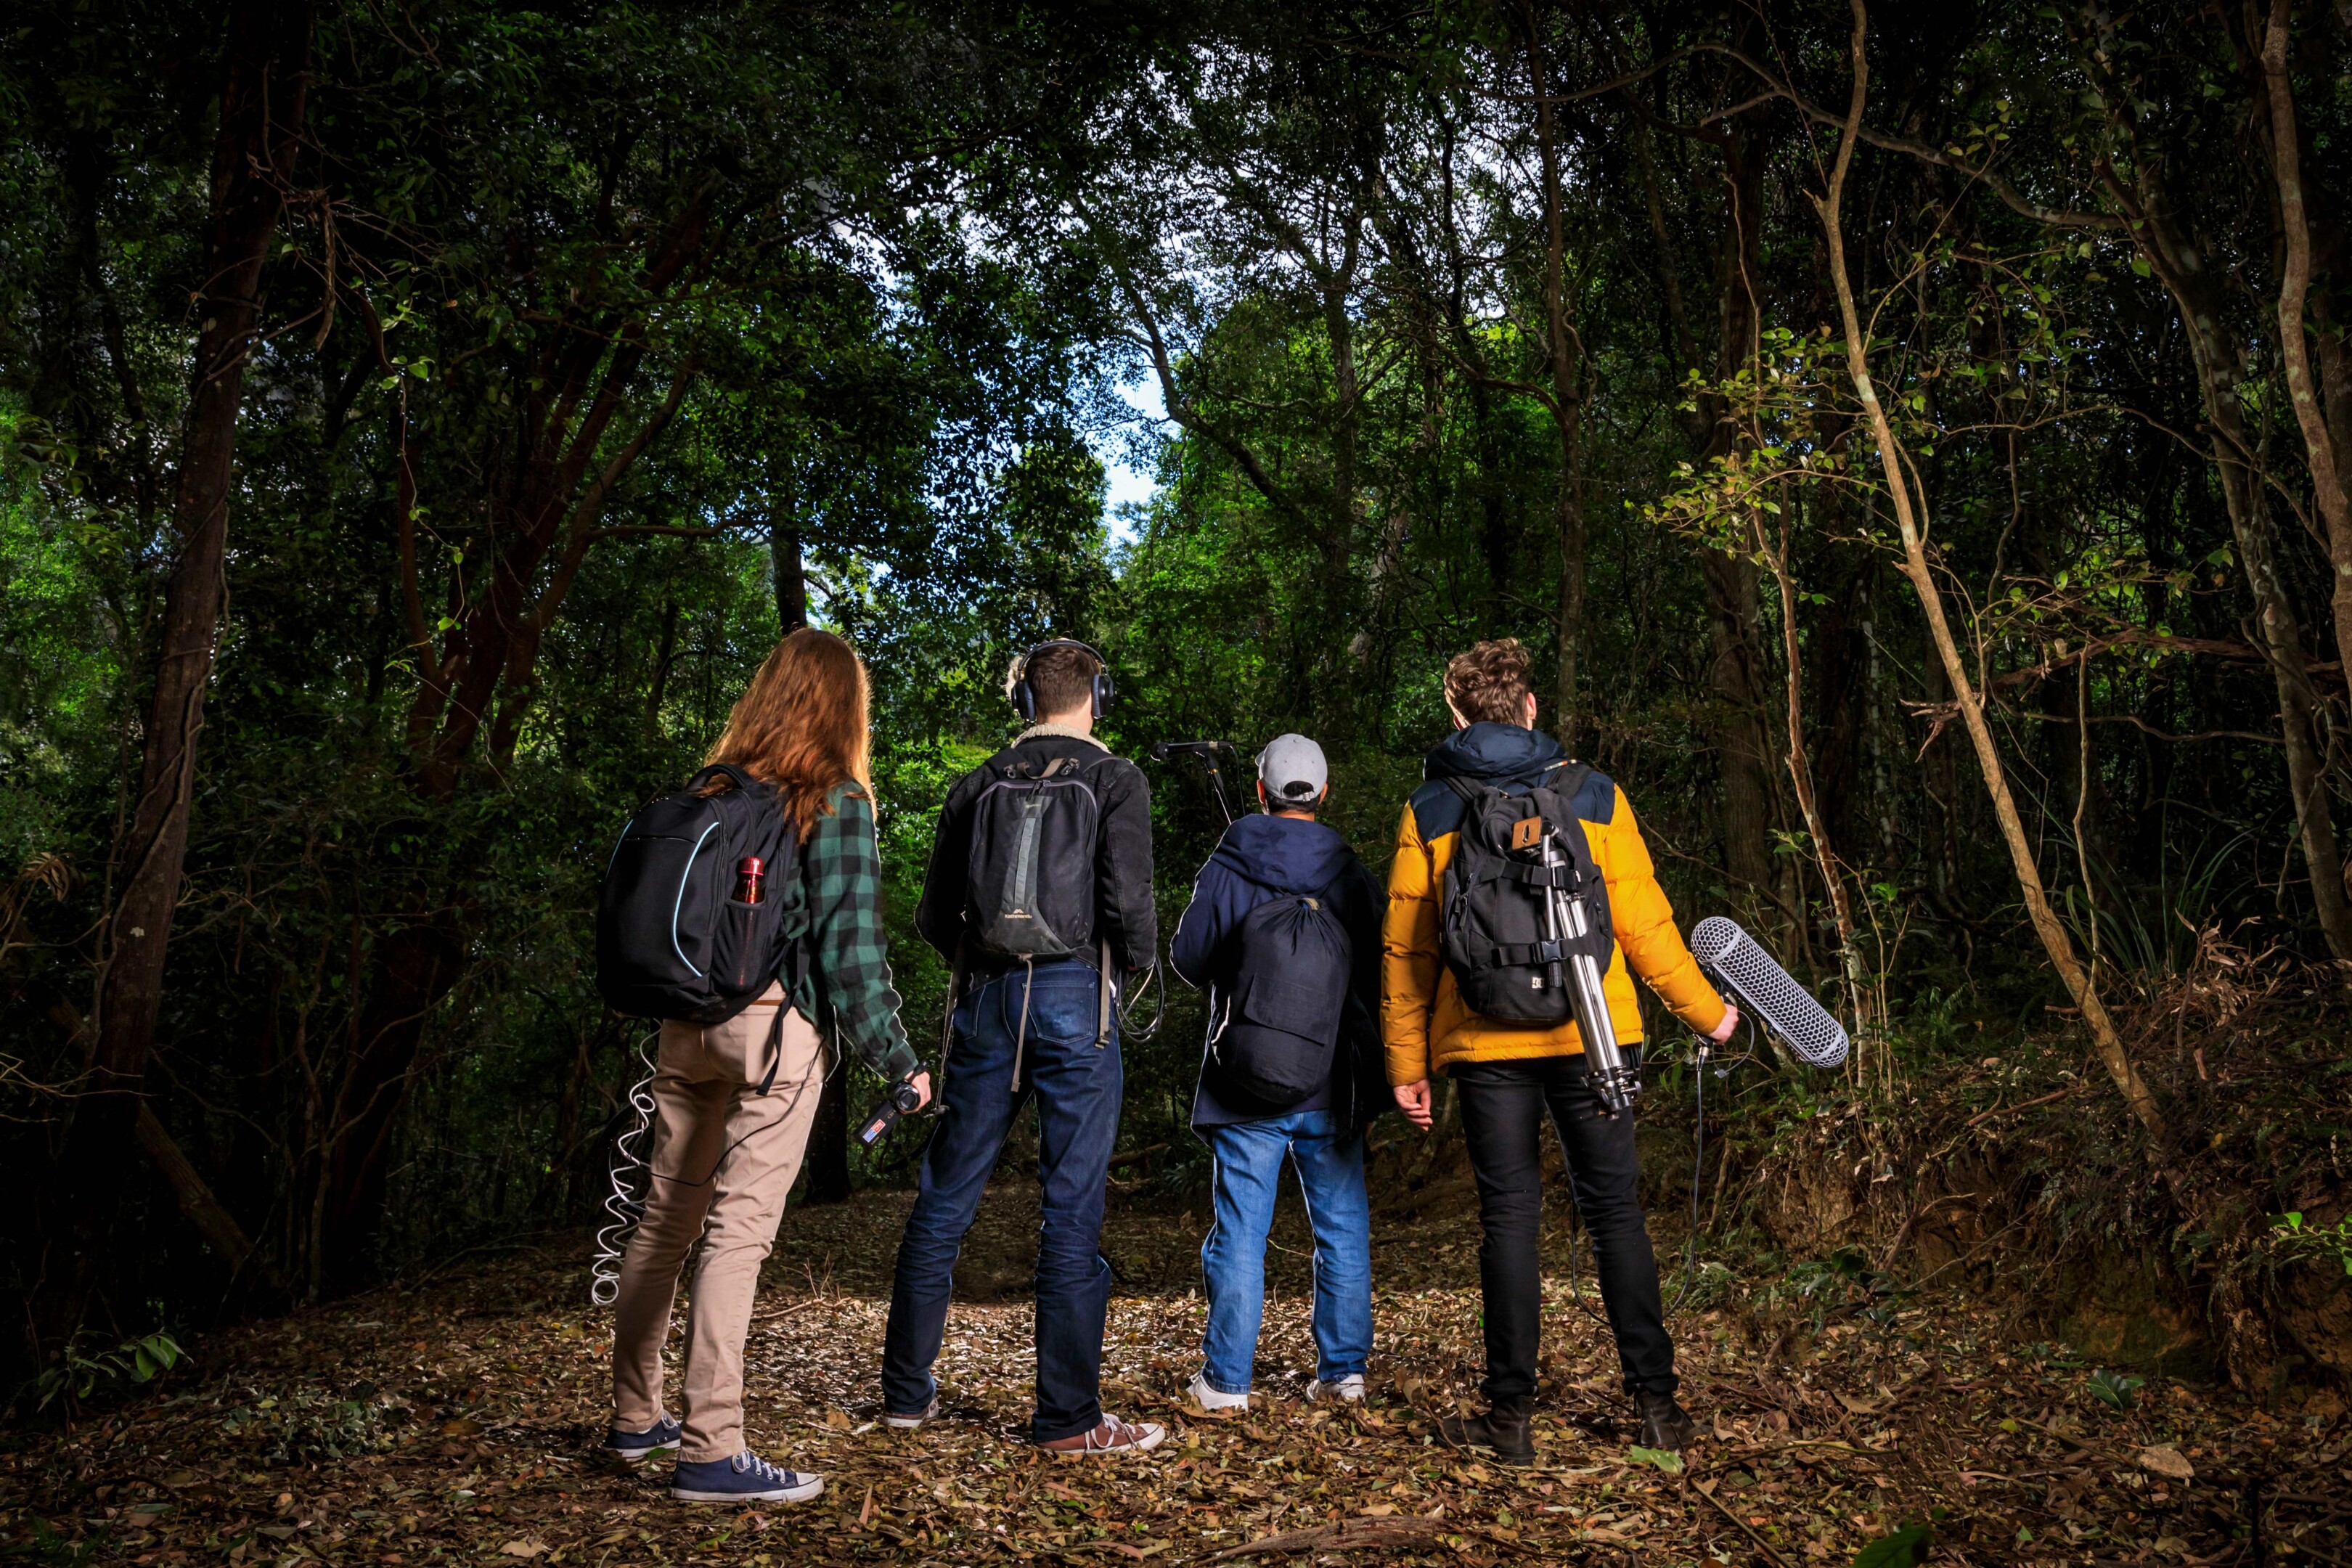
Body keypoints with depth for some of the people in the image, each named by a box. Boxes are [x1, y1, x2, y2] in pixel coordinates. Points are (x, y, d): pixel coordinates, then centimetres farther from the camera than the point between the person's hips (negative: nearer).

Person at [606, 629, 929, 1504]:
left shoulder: (714, 789, 9)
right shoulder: (835, 801, -6)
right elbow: (848, 943, -9)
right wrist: (896, 1059, -5)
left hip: (688, 1021, 6)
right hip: (776, 1022, -6)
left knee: (665, 1221, 15)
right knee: (739, 1230, -5)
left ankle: (635, 1419, 28)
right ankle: (710, 1451, -2)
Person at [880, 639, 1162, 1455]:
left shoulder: (976, 786, 9)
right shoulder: (1115, 779, -1)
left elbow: (934, 918, 8)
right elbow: (1128, 902, -10)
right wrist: (1135, 960, 9)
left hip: (987, 998, 4)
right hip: (1075, 998, -4)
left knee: (945, 1198, 12)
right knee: (1072, 1208, 0)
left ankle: (906, 1392, 22)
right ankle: (1068, 1418, 5)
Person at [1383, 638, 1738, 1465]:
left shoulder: (1428, 810, 2)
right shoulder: (1593, 796, 2)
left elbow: (1405, 949, 3)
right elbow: (1644, 923, 1)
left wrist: (1407, 1064, 9)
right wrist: (1705, 1011, 14)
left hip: (1485, 1043, 0)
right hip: (1590, 1034, 1)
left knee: (1510, 1218, 6)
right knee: (1615, 1211, 10)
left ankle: (1510, 1414, 10)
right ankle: (1656, 1402, 16)